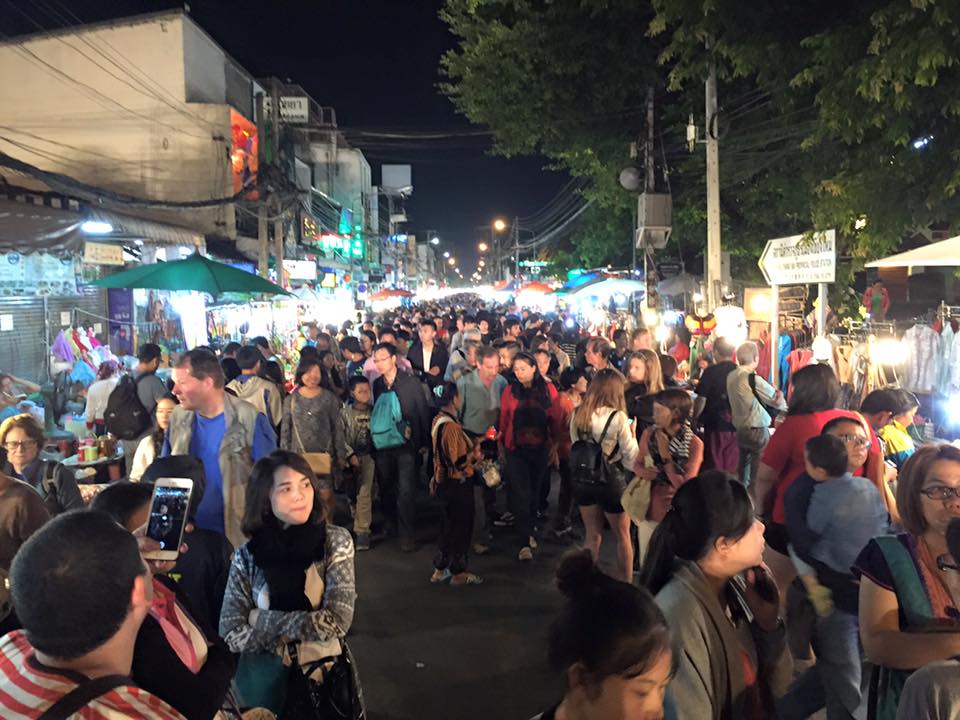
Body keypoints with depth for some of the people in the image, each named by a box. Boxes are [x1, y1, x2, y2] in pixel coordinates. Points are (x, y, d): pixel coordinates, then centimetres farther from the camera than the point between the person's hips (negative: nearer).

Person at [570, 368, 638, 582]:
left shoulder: (577, 415, -2)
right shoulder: (618, 417, -17)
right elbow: (632, 459, -14)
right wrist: (632, 434, 0)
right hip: (612, 480, -4)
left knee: (592, 535, 20)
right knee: (623, 536, 17)